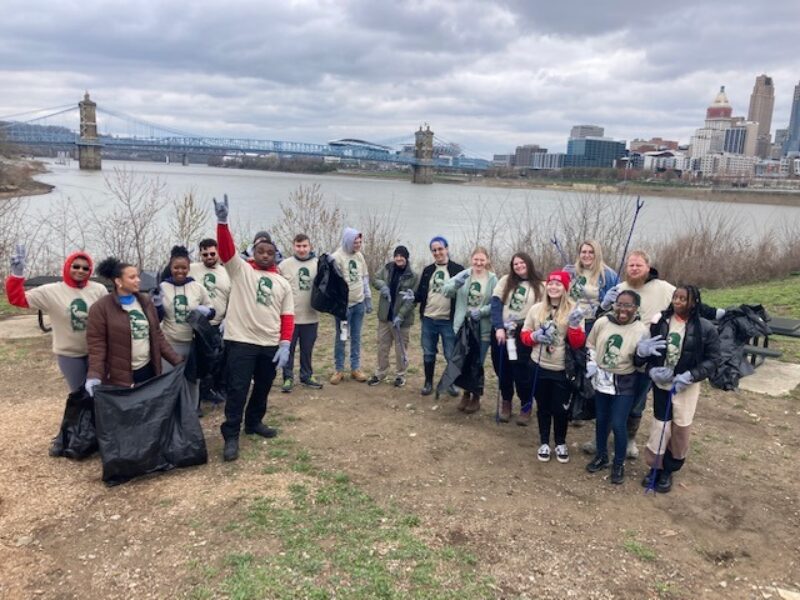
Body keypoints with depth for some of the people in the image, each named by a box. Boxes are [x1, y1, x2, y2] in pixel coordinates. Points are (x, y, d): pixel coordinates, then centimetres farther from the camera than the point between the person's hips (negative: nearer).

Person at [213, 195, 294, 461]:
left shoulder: (282, 283, 10)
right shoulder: (240, 269, 1)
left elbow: (287, 317, 6)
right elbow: (226, 248, -16)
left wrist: (285, 344, -5)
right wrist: (222, 221, -32)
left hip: (271, 345, 4)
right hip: (241, 341, -4)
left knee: (263, 388, 17)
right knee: (237, 389, -3)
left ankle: (254, 422, 38)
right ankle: (231, 436, 5)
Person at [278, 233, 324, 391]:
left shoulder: (318, 263, 1)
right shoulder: (285, 264, -4)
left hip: (311, 316, 2)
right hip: (289, 316, -2)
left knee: (307, 349, 15)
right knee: (289, 349, 8)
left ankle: (307, 376, 29)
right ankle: (288, 377, 21)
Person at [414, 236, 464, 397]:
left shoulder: (458, 269, -4)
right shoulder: (427, 270, 9)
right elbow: (421, 293, 12)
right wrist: (413, 297, -8)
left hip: (449, 321, -4)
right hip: (428, 319, 4)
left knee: (451, 355, 6)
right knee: (428, 353, 12)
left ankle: (451, 383, 23)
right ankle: (428, 383, 26)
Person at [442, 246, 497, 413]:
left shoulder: (492, 279, -6)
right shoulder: (463, 275, -1)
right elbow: (446, 291, -8)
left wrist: (482, 311, -22)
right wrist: (456, 283, -28)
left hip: (483, 329, -2)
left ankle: (476, 398, 23)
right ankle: (466, 394, 31)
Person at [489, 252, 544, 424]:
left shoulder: (539, 286, 3)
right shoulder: (505, 281, 6)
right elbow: (496, 303, -3)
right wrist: (499, 327, -14)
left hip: (523, 334, -2)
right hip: (501, 331, 2)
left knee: (521, 371, -3)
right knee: (502, 369, 10)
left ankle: (526, 406, 18)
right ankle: (506, 402, 31)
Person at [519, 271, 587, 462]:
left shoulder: (573, 310, -6)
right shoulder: (536, 309, 0)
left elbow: (578, 343, -10)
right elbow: (524, 335, 6)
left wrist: (574, 326, -27)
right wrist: (535, 336, -14)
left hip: (562, 369, -2)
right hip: (539, 367, 2)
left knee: (561, 408, 8)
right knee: (543, 407, 13)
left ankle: (561, 443, 29)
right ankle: (544, 443, 30)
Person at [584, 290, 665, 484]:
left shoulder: (641, 330, -14)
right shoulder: (602, 322, -9)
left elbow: (638, 363, -7)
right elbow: (590, 345, 7)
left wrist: (642, 353, -28)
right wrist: (591, 363, -6)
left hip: (624, 383, -3)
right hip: (601, 379, 3)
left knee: (618, 424, -1)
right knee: (601, 420, 17)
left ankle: (619, 464, 20)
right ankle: (601, 456, 37)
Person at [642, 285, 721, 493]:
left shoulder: (705, 328, -11)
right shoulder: (659, 322, -5)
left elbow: (712, 359, -6)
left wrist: (690, 375, -18)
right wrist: (652, 370, -15)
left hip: (686, 385, -1)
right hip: (661, 382, 1)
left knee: (681, 427, 6)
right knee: (660, 424, 7)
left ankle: (669, 469, 25)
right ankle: (655, 467, 24)